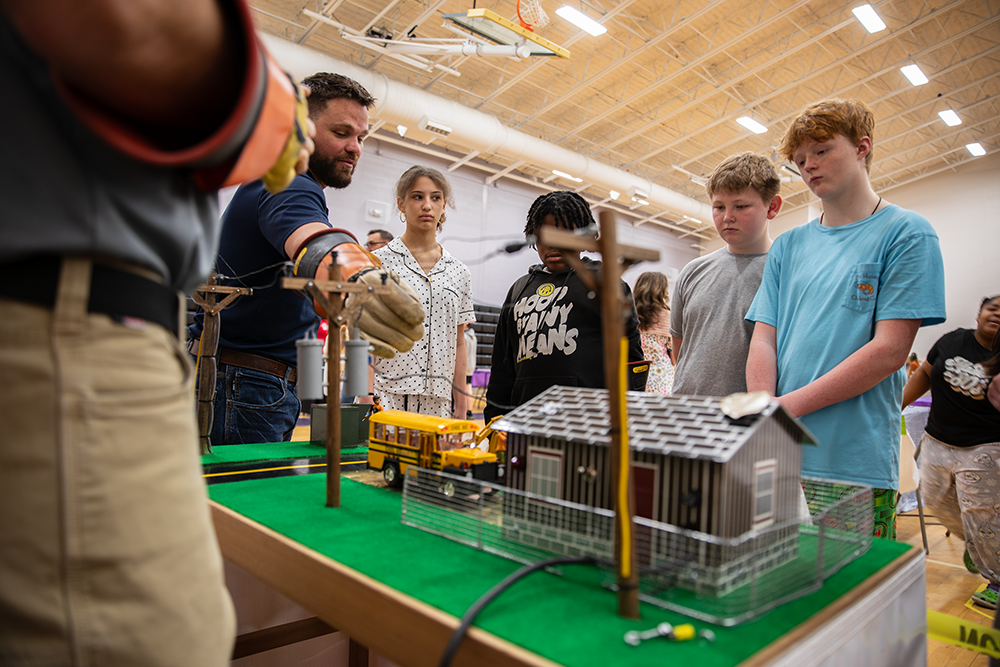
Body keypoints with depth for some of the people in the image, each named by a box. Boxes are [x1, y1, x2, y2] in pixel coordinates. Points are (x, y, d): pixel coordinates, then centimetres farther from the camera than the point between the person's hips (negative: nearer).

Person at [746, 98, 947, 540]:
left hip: (856, 466, -3)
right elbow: (763, 341, 7)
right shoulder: (787, 247, 14)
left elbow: (889, 350, -9)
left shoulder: (906, 233, 0)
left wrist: (789, 405, -14)